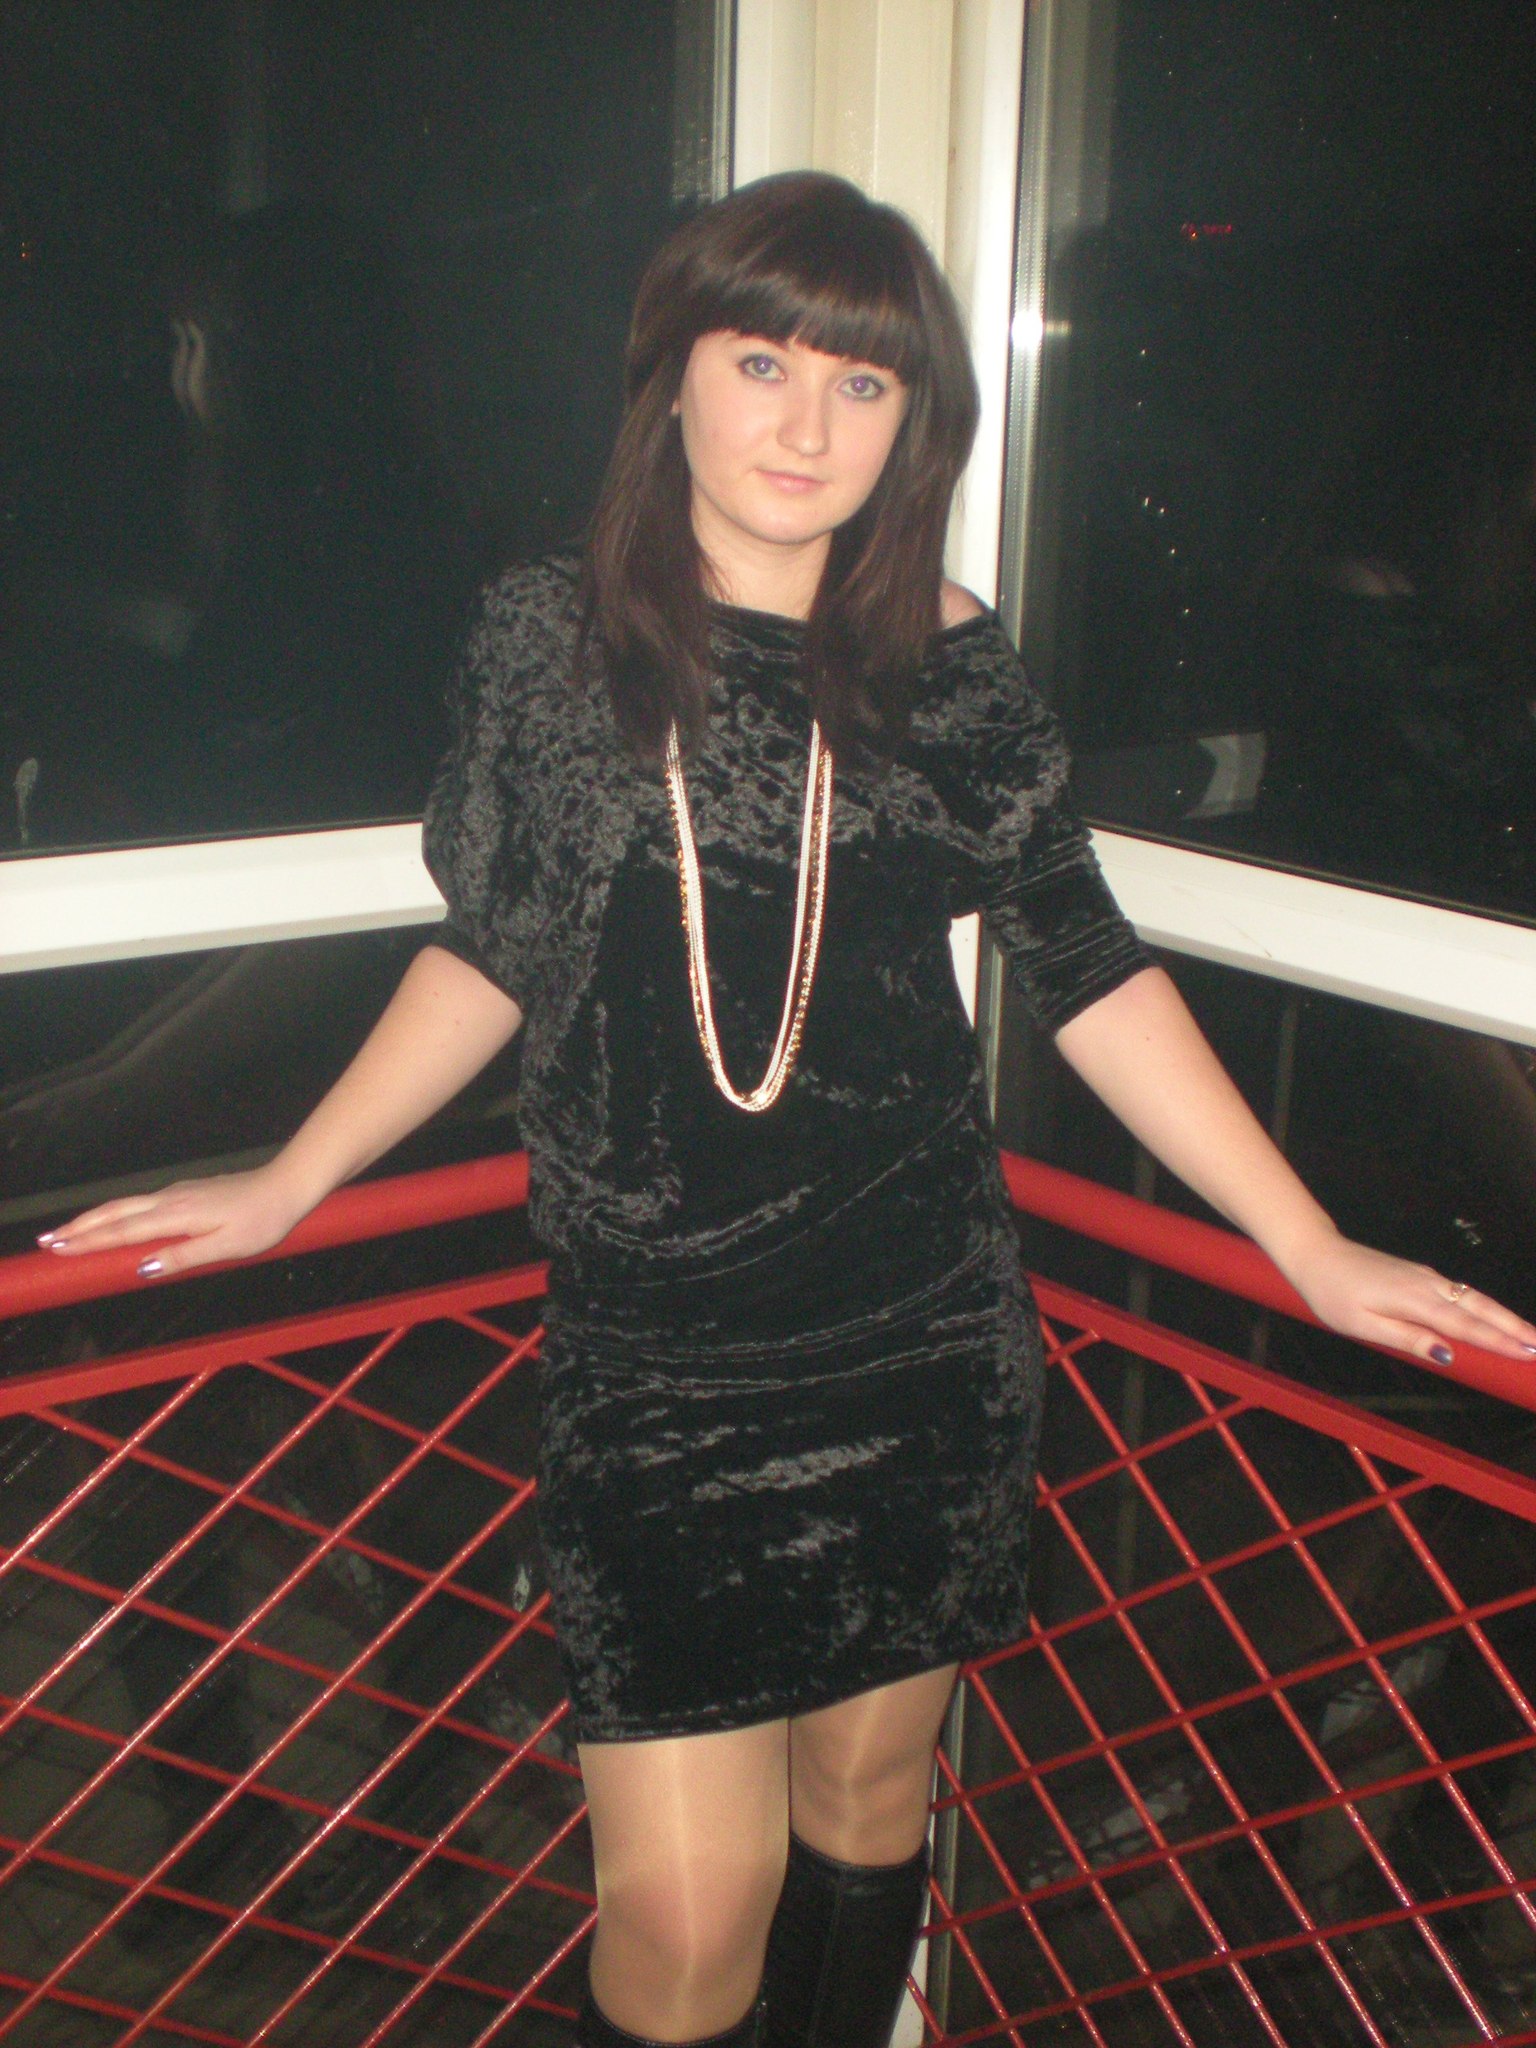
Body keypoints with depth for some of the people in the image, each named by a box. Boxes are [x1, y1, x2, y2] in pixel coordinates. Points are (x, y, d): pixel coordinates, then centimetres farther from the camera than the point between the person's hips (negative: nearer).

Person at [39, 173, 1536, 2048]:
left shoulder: (948, 663, 0)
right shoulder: (545, 640, -2)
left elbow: (1085, 972, 2)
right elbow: (490, 952, 9)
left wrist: (1313, 1245, 0)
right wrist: (285, 1188, 10)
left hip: (924, 1335, 2)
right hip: (648, 1351, -1)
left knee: (870, 1779, 18)